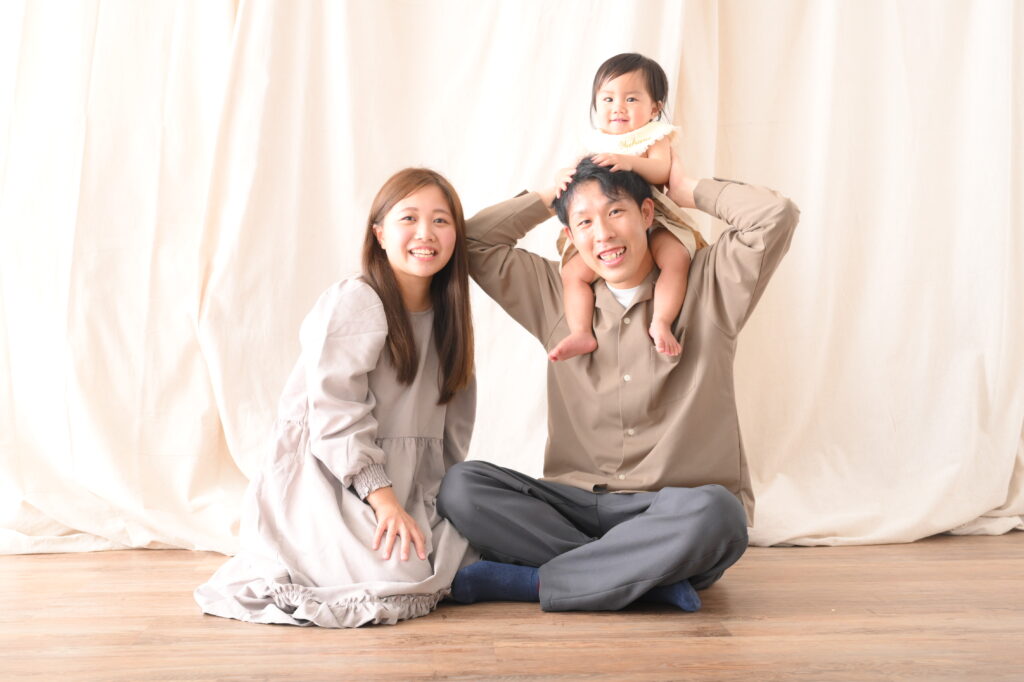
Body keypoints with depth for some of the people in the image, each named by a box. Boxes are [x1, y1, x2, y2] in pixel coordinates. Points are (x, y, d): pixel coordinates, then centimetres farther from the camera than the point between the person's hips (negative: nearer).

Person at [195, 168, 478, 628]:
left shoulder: (448, 316, 11)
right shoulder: (354, 302, -13)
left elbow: (453, 427, 15)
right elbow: (335, 415, -20)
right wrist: (383, 498, -26)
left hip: (400, 481, 8)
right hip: (326, 475, -8)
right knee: (401, 577, -26)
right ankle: (285, 568, -1)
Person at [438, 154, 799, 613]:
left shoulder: (706, 287, 7)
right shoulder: (557, 297, 16)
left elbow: (776, 216, -7)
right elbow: (470, 241, 15)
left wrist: (689, 190, 7)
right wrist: (548, 197, 17)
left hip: (671, 513, -3)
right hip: (575, 506, 3)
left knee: (713, 512, -38)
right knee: (460, 485, -22)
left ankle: (525, 580, -24)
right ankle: (651, 577, -27)